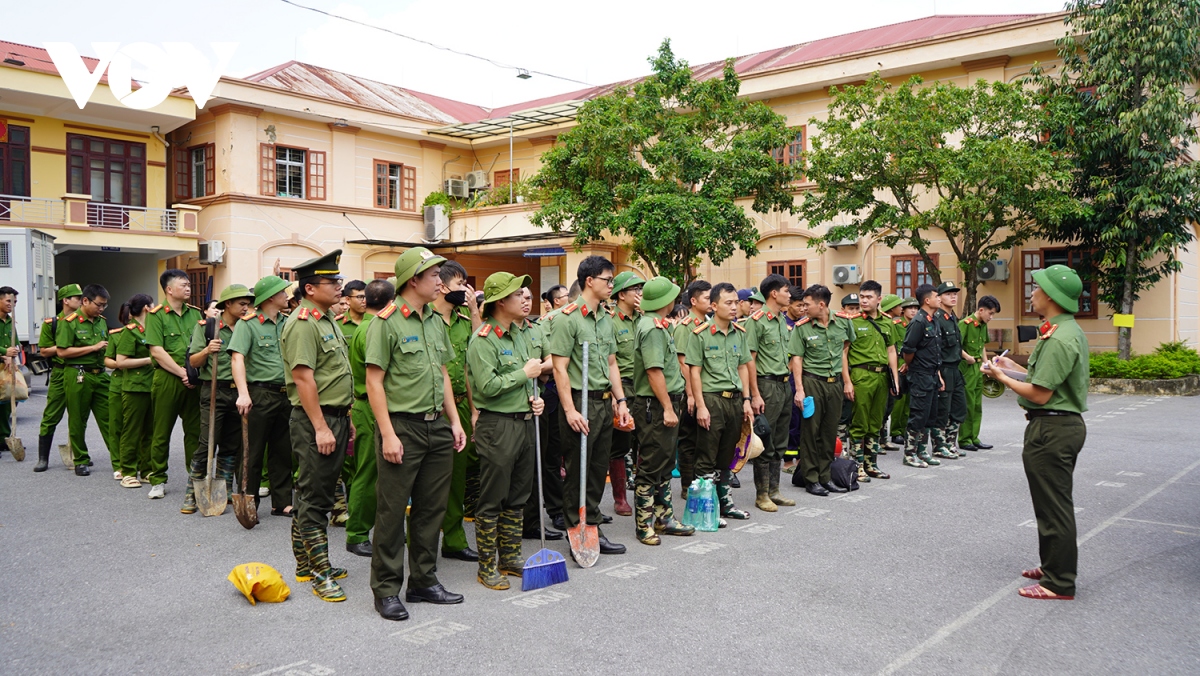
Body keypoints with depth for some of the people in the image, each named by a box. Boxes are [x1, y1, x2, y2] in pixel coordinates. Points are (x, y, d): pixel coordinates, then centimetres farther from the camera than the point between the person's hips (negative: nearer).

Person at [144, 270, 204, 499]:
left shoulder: (196, 313, 11)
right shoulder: (156, 315, -2)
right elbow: (157, 351, -9)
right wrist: (182, 373, -12)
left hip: (193, 380, 4)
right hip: (167, 379, -4)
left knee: (195, 429, 7)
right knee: (162, 431, 3)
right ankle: (158, 480, 13)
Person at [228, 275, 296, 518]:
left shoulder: (288, 323, 11)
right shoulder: (248, 323, -7)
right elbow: (237, 358, -16)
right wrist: (243, 393, -27)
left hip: (285, 394, 6)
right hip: (260, 394, -6)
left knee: (282, 451, 11)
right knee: (254, 452, 3)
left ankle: (282, 503, 19)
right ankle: (249, 503, 13)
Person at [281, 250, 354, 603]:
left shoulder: (327, 320, 15)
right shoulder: (302, 323, -15)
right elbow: (303, 378, -21)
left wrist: (345, 419, 20)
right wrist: (321, 428, -22)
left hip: (335, 418, 10)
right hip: (315, 420, -10)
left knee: (314, 494, 16)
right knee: (314, 498, -3)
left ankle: (305, 565, 26)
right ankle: (321, 575, 3)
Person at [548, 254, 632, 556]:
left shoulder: (606, 319, 14)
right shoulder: (568, 318, -11)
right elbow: (560, 368, -15)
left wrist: (620, 400, 13)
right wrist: (570, 410, -19)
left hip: (605, 402, 8)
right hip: (580, 402, -8)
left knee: (599, 468, 14)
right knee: (577, 471, 1)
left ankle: (593, 530, 25)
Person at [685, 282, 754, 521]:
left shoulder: (740, 333, 9)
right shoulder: (701, 334, -9)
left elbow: (743, 367, 15)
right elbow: (695, 372, -9)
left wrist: (746, 400, 9)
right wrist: (700, 406, -14)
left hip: (735, 399, 6)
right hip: (711, 399, -6)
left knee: (727, 456, 15)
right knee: (707, 458, 0)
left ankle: (725, 501, 27)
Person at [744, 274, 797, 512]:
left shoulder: (783, 320, 14)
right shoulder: (756, 320, -12)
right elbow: (749, 359, -14)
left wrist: (793, 386, 15)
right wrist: (755, 394, -18)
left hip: (785, 384, 8)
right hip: (767, 384, -8)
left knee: (779, 443, 13)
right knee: (765, 444, -1)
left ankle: (774, 491, 23)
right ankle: (761, 495, 9)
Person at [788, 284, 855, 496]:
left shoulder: (843, 321, 0)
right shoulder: (801, 327, -7)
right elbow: (797, 358, -6)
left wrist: (846, 380, 16)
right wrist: (799, 389, -14)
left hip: (835, 382, 3)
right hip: (812, 382, -3)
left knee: (830, 431, 10)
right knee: (811, 431, 1)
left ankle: (825, 476, 21)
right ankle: (810, 479, 10)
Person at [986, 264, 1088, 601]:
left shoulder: (1058, 339, -22)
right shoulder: (1070, 330, 12)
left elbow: (1040, 394, -23)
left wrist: (1002, 377, -11)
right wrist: (1015, 368, 16)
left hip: (1051, 429, -11)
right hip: (1067, 423, 11)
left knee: (1053, 506, -2)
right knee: (1056, 504, 20)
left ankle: (1059, 583, 8)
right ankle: (1054, 566, 33)